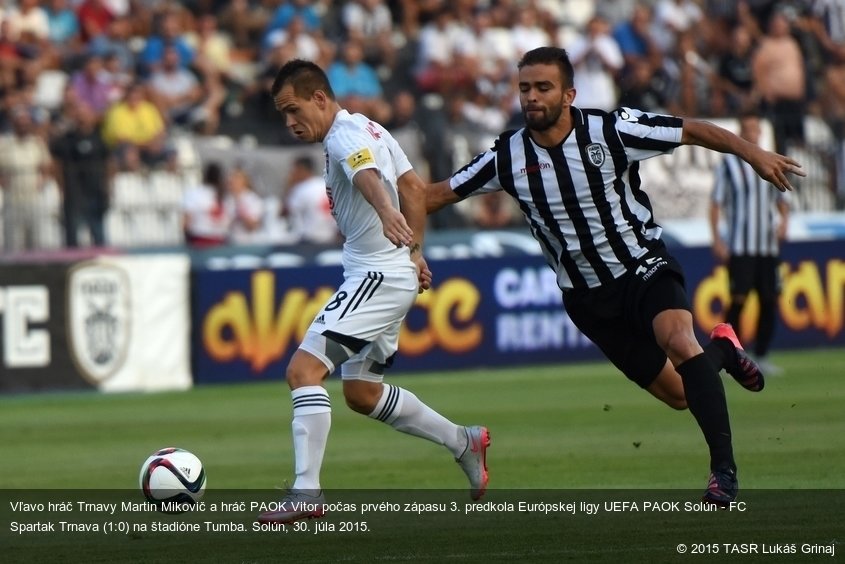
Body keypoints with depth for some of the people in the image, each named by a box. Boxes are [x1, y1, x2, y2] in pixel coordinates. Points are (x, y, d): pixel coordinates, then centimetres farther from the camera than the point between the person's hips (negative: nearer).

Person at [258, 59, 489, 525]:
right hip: (396, 273, 11)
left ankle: (306, 492, -22)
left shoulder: (345, 133, -15)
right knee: (361, 392, 20)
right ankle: (464, 442, 28)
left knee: (303, 369, -18)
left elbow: (367, 175, -37)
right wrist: (414, 250, 29)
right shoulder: (367, 129, 17)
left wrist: (388, 215, -57)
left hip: (377, 274, -11)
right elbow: (413, 186, 26)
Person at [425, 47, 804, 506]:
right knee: (678, 394, 2)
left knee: (679, 342, -33)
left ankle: (724, 468, -29)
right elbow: (437, 194, 4)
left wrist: (753, 153, -20)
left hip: (643, 268, -3)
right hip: (588, 297, 3)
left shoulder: (610, 131, -15)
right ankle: (721, 349, 37)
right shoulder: (508, 157, -7)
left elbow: (693, 131, -9)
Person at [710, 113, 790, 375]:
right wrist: (716, 239, -8)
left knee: (769, 300, 1)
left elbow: (781, 199, 19)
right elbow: (716, 202, 1)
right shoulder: (728, 164, 2)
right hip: (739, 247, -4)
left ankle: (761, 356, 10)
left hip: (768, 246, 4)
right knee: (738, 299, -12)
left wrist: (784, 221, -1)